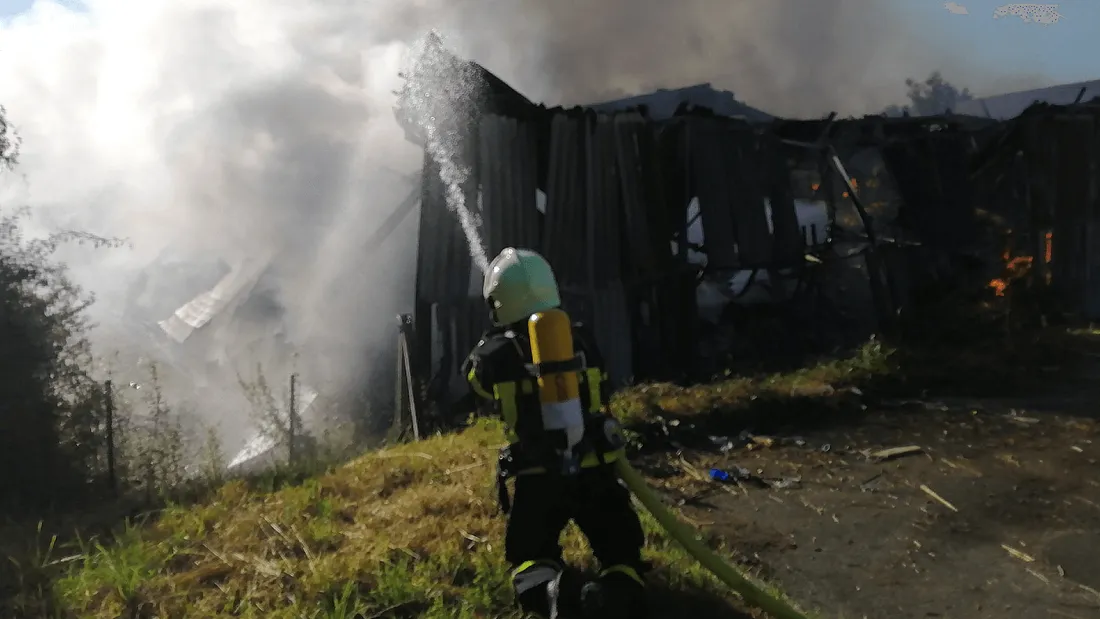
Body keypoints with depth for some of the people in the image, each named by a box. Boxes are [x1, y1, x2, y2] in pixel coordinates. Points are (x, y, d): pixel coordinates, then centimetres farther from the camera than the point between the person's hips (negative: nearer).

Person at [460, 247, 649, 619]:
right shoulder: (581, 340, 1)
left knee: (530, 561, 17)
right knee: (622, 554, 14)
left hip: (538, 480, -1)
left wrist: (493, 337, 29)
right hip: (596, 473, 1)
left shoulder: (497, 354, -6)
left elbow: (472, 373, 19)